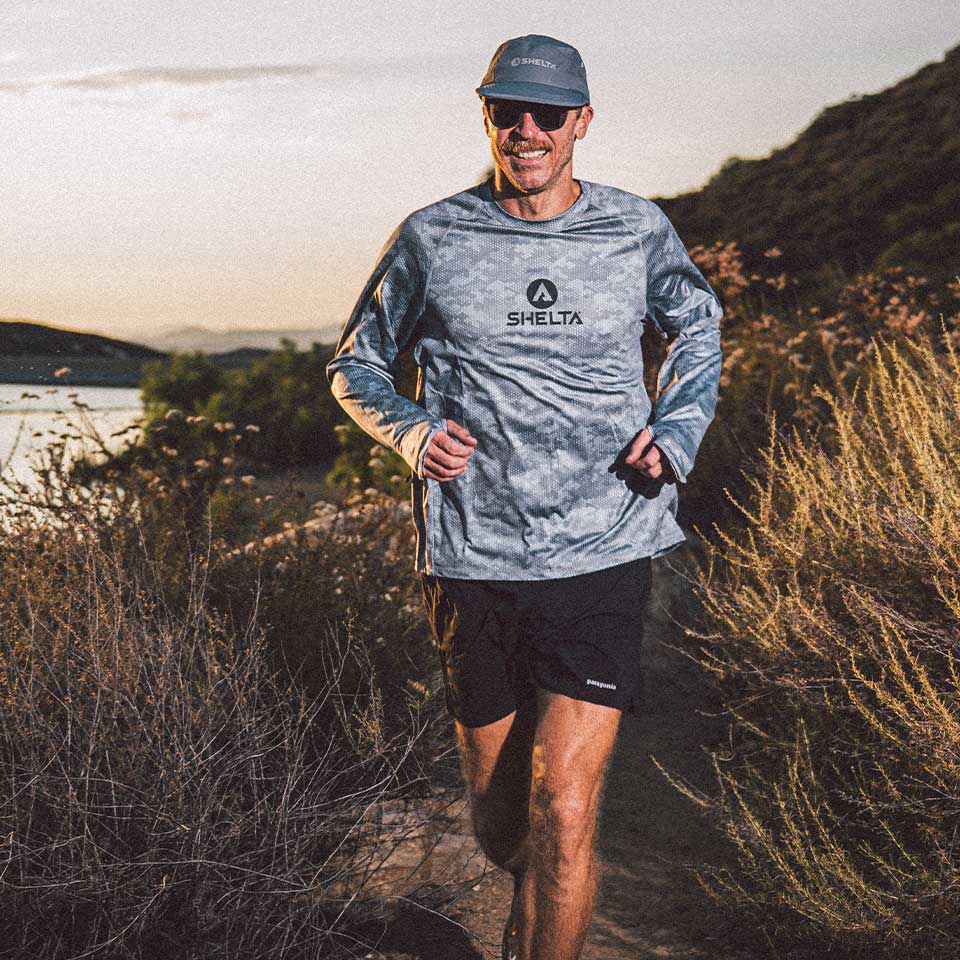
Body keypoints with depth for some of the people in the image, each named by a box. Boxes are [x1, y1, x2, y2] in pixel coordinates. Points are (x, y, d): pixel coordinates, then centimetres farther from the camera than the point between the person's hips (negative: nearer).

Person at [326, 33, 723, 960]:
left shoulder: (638, 231, 3)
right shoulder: (431, 238, 2)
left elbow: (697, 327, 23)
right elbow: (356, 364, 14)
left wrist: (677, 431, 5)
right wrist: (412, 432, -7)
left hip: (600, 561, -1)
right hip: (471, 568, 1)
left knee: (564, 819, -11)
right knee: (499, 821, 14)